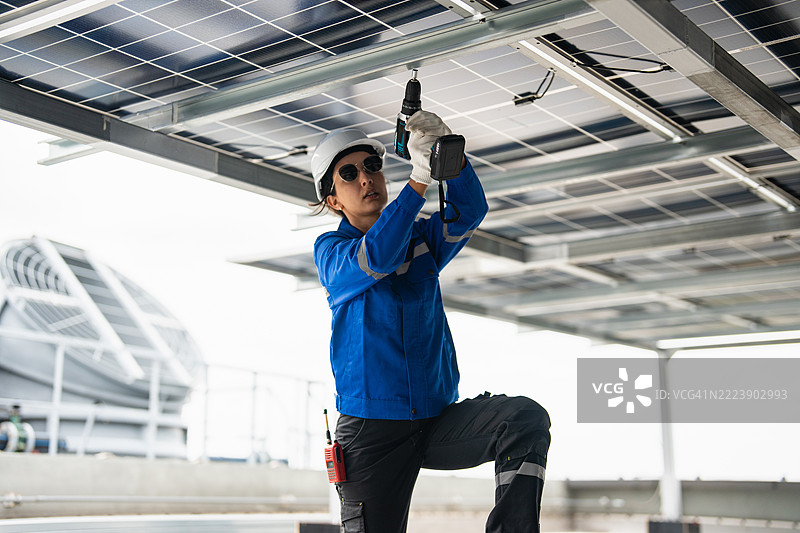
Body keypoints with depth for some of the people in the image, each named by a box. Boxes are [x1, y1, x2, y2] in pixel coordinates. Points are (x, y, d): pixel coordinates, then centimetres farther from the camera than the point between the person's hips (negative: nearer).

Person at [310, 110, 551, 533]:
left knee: (526, 419, -22)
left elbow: (470, 211, -7)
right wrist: (420, 179, -30)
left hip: (438, 419, 2)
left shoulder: (421, 236, 13)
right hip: (370, 430, -2)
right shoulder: (330, 250, 3)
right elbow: (373, 260, -20)